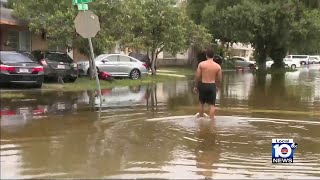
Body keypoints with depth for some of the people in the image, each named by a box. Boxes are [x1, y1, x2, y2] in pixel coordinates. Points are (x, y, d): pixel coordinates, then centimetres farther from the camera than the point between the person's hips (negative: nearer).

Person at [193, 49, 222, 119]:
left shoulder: (201, 64, -5)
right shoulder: (218, 66, -1)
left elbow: (197, 76, -4)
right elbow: (219, 79, 5)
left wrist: (195, 86, 8)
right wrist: (218, 87, 22)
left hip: (203, 85, 0)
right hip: (212, 86, 0)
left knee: (201, 102, 19)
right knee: (212, 104, 8)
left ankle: (200, 116, 31)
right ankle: (211, 118, 7)